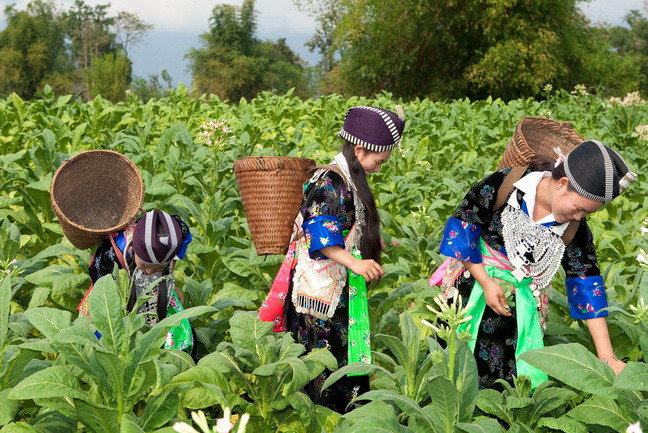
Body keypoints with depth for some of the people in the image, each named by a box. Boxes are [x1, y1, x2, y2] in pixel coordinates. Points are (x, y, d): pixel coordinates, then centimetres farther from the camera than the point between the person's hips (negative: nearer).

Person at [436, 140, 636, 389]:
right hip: (473, 279, -2)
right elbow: (462, 225, -12)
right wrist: (486, 282, -16)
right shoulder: (504, 185, -22)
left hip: (523, 298, 2)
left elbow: (586, 283, -9)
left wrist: (607, 358, -13)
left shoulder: (574, 226, -13)